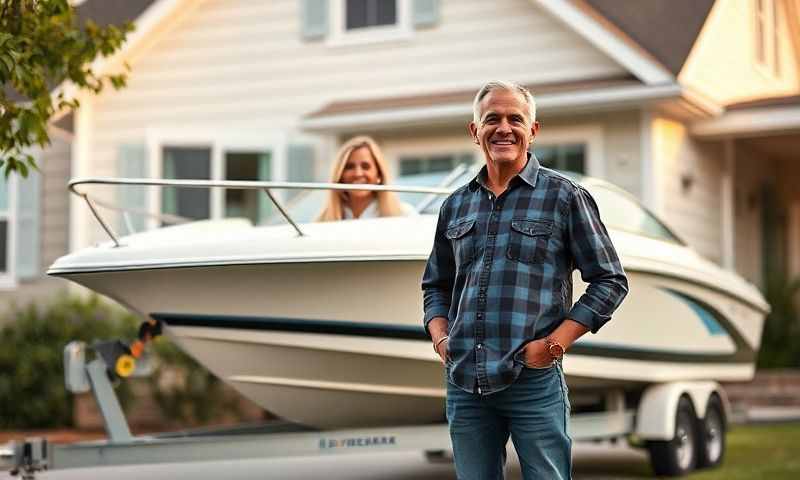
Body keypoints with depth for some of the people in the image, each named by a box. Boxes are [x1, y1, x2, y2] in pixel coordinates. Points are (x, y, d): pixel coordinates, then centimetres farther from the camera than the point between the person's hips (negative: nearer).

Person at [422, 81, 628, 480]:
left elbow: (610, 281, 0)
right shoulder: (455, 206, 14)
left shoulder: (564, 197, 1)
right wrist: (440, 338, 4)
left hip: (535, 381, -4)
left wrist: (555, 344, -9)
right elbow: (436, 285, 23)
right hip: (464, 384, 4)